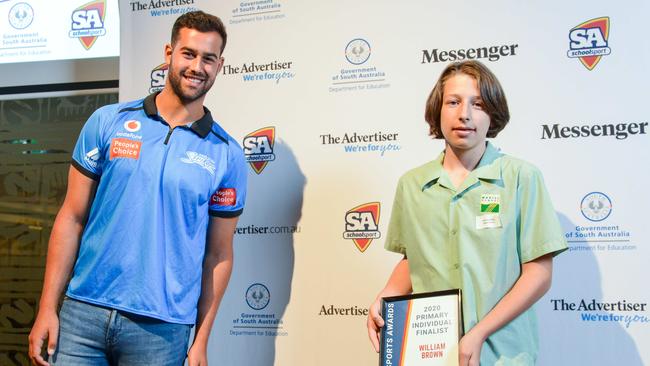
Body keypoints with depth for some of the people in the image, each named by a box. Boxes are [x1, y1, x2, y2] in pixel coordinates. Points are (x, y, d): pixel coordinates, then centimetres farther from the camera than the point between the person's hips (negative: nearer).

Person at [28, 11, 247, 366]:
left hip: (162, 329, 0)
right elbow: (72, 218, 3)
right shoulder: (108, 122, 2)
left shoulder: (227, 155, 0)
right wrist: (47, 308, -1)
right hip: (83, 312, 1)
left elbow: (219, 254, 4)